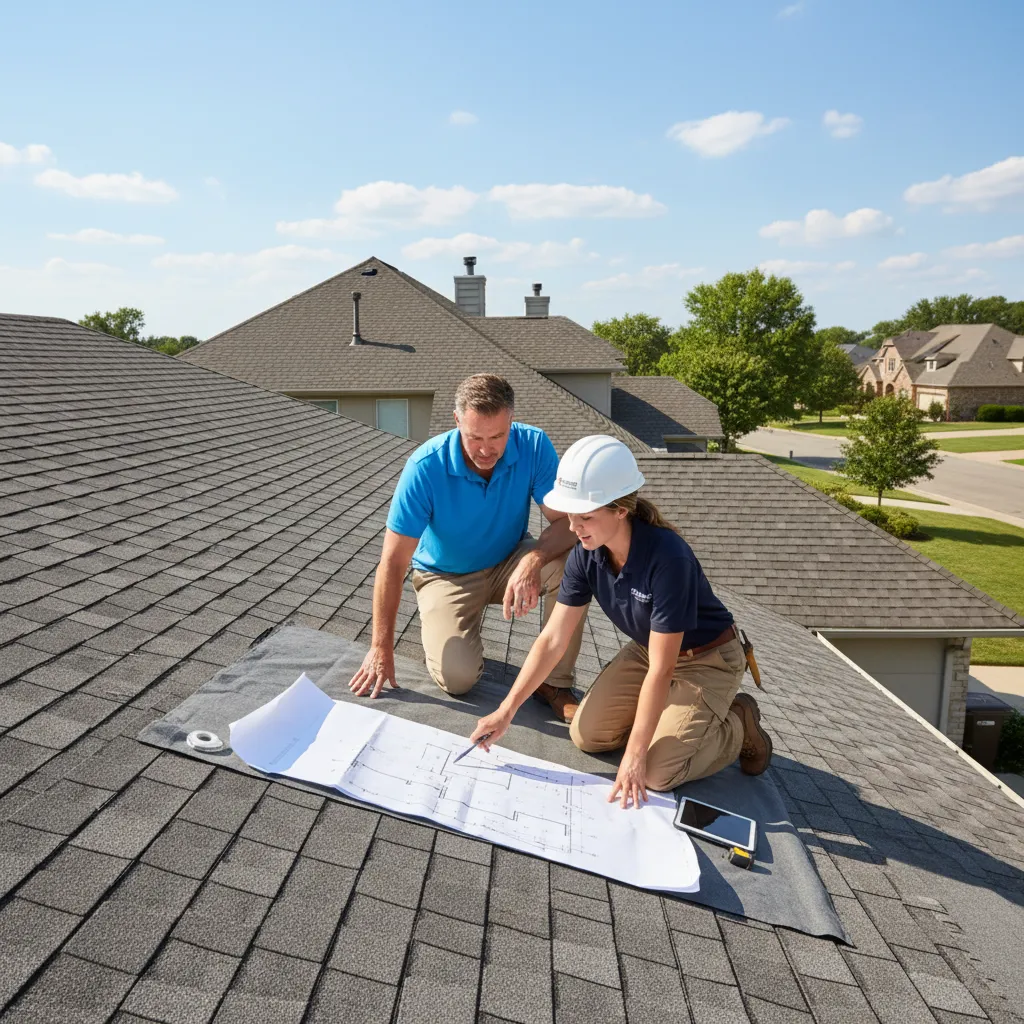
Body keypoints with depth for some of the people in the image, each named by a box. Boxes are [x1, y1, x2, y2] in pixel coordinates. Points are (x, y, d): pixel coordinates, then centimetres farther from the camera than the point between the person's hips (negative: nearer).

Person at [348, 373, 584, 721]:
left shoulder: (533, 445, -21)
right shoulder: (426, 466, -27)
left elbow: (566, 521, -22)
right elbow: (393, 563, -23)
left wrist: (533, 560, -45)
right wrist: (381, 648, -19)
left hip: (508, 564, 3)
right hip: (446, 575, -2)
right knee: (458, 677, -23)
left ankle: (555, 682, -11)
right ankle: (441, 627, 14)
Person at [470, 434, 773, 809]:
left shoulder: (667, 557, -36)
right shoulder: (585, 555, -17)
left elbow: (661, 670, -32)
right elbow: (552, 639, -11)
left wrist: (634, 756, -27)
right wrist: (506, 711, -15)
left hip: (707, 660, -6)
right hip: (646, 650, 6)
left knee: (657, 773, -15)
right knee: (586, 735, -2)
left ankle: (738, 725, 10)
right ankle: (670, 712, 18)